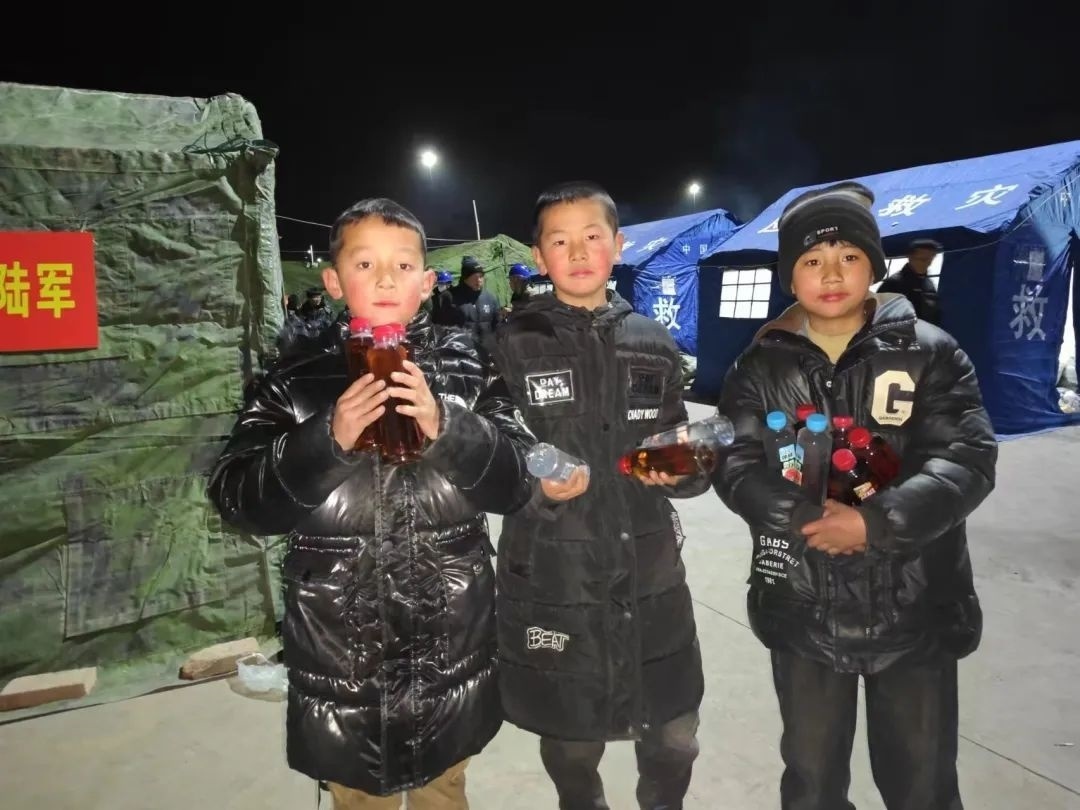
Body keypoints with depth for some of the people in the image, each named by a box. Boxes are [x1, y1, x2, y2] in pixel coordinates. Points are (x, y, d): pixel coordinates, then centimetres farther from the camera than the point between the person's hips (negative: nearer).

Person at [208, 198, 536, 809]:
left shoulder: (467, 372, -4)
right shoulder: (298, 383, -5)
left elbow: (518, 482, -9)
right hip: (341, 666, 0)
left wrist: (446, 428, -25)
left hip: (449, 661, 1)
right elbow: (238, 501, -10)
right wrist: (328, 439, -25)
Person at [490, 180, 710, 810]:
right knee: (571, 745, 14)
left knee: (675, 741, 15)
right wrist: (535, 485, -24)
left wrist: (683, 468, -13)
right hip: (553, 581, -2)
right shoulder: (515, 344, -4)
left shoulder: (653, 344, 4)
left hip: (650, 575, 3)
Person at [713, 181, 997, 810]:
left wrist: (876, 522, -24)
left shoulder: (930, 352, -2)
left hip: (915, 611, 0)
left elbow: (968, 459, -12)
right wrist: (809, 517, -22)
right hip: (803, 612, 1)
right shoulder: (761, 368, 1)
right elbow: (736, 469, -7)